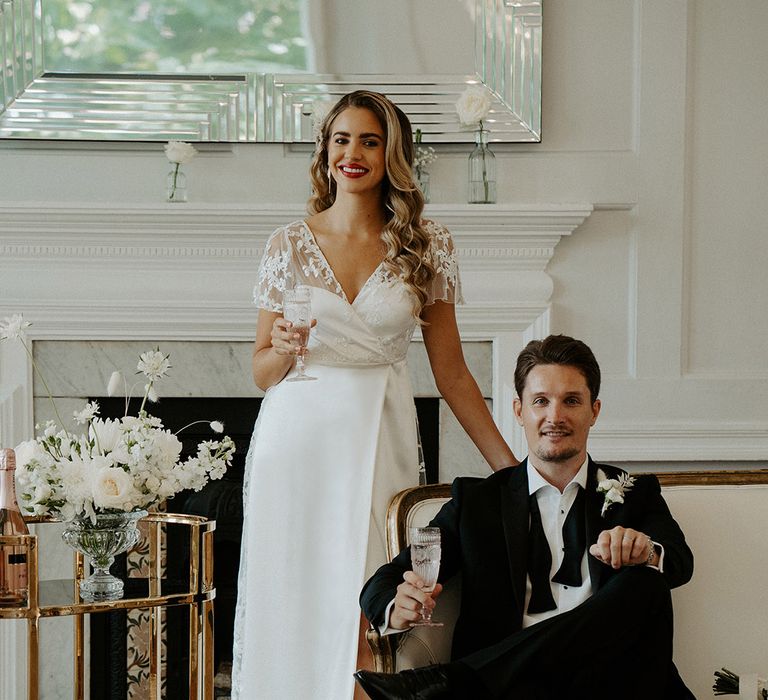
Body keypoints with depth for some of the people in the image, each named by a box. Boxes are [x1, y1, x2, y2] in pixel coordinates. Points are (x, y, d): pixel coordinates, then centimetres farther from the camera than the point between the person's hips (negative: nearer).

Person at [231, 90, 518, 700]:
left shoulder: (427, 248, 4)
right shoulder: (290, 244, 5)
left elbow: (451, 370, 7)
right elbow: (262, 371, 10)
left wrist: (509, 465, 2)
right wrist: (284, 350, -13)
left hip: (380, 442, 0)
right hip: (298, 438, 1)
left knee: (371, 614, -6)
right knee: (293, 604, 0)